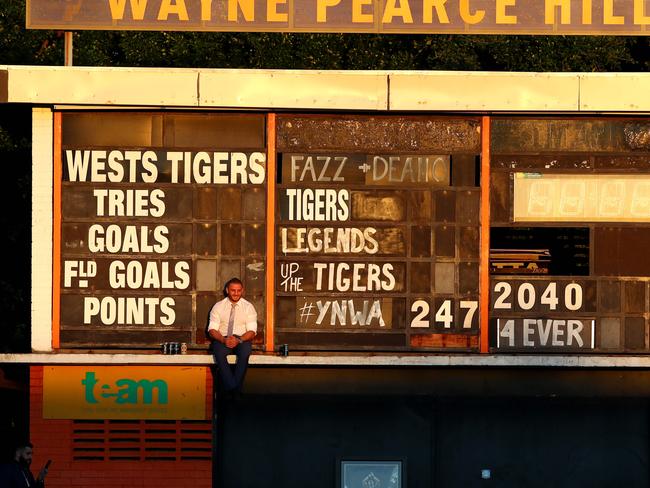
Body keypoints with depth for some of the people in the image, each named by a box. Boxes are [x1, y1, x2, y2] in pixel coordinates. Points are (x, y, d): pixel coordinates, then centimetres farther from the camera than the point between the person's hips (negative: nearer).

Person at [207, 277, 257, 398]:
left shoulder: (248, 307, 7)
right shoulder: (218, 307, 9)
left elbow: (252, 331, -1)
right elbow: (212, 330, 1)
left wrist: (239, 340, -21)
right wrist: (223, 340, -19)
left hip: (242, 340, 0)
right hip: (222, 339, 0)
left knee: (245, 352, -36)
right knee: (218, 352, -35)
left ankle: (236, 389, -32)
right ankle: (231, 389, -36)